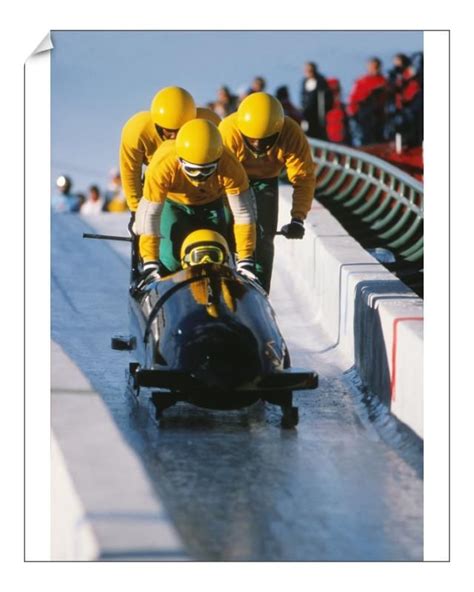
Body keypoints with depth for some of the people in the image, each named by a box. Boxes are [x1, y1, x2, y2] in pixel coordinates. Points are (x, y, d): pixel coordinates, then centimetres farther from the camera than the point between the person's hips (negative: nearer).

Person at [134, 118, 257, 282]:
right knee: (172, 259, -17)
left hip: (212, 204, 1)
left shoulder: (229, 166, -37)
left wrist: (245, 261, -31)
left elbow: (243, 214, -29)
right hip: (173, 204, -1)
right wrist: (150, 262, -38)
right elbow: (149, 214, -36)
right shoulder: (162, 165, -41)